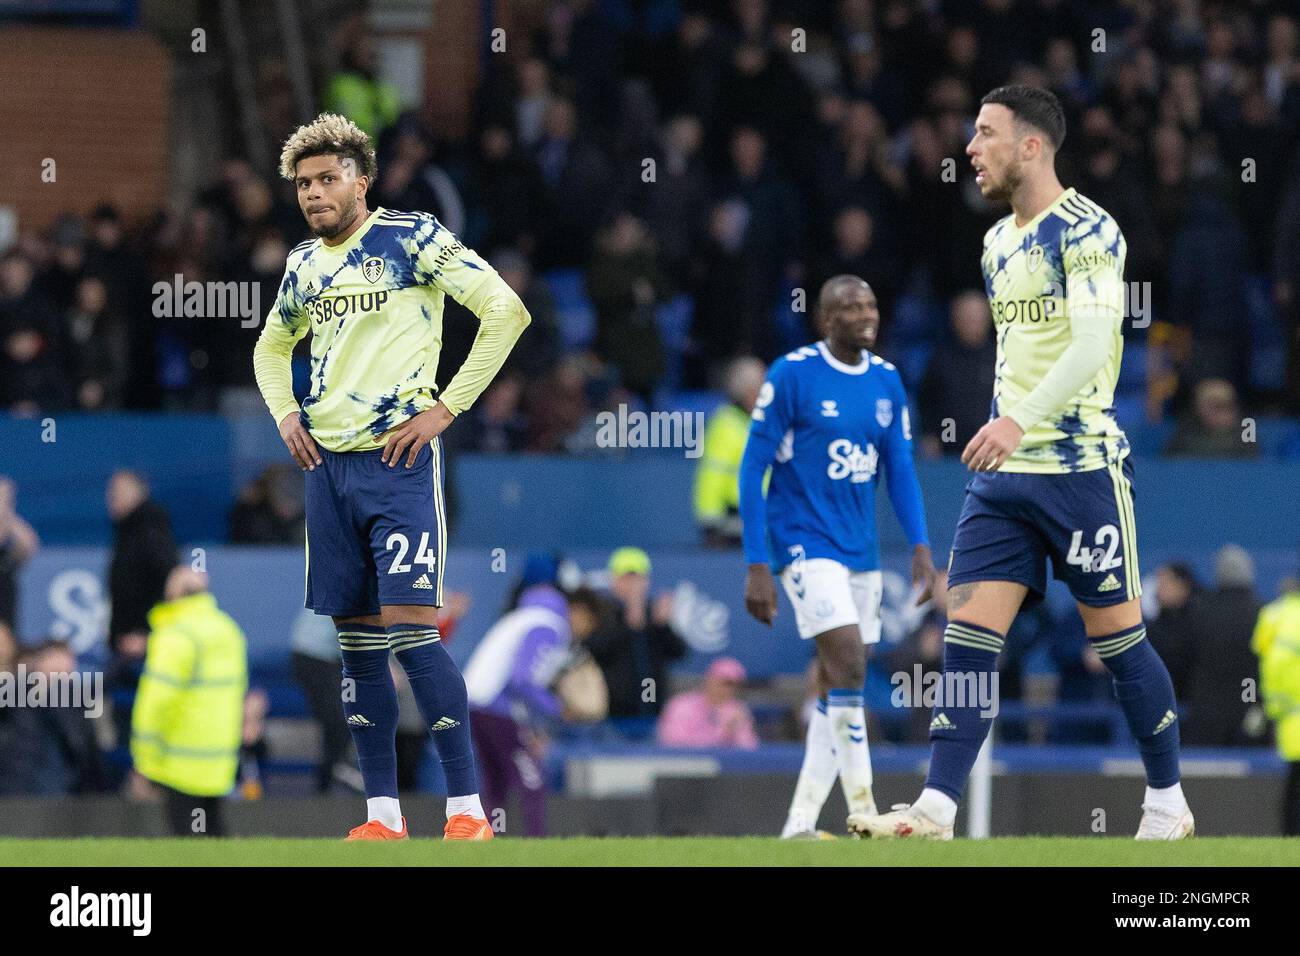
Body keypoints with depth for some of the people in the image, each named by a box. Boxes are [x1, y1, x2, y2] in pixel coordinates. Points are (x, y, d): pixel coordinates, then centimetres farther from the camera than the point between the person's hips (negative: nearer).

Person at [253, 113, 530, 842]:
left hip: (398, 459, -6)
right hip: (328, 462, 6)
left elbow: (506, 310, -11)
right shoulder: (305, 264, 14)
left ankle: (468, 810, -11)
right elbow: (272, 345, 33)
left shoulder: (412, 238, -5)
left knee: (410, 627, -14)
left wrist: (446, 407, -13)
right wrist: (286, 413, 13)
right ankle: (383, 815, 10)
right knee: (356, 637, 5)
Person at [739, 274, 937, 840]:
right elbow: (752, 469, -8)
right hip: (804, 543, -6)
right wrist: (757, 567, -13)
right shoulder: (791, 375, -10)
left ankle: (799, 823, 13)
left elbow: (900, 469, 13)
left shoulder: (886, 381, 7)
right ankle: (864, 814, -17)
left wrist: (920, 548, -1)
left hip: (861, 553, 7)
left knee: (838, 690, 6)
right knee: (848, 668, -20)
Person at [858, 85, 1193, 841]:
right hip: (1003, 474, 7)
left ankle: (1168, 804, 14)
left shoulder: (1086, 230, -10)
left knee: (1117, 635, 0)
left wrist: (1020, 421, -31)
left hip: (1082, 468, -7)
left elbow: (1093, 343, -22)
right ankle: (936, 812, -10)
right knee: (969, 635, -4)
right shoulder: (998, 243, 15)